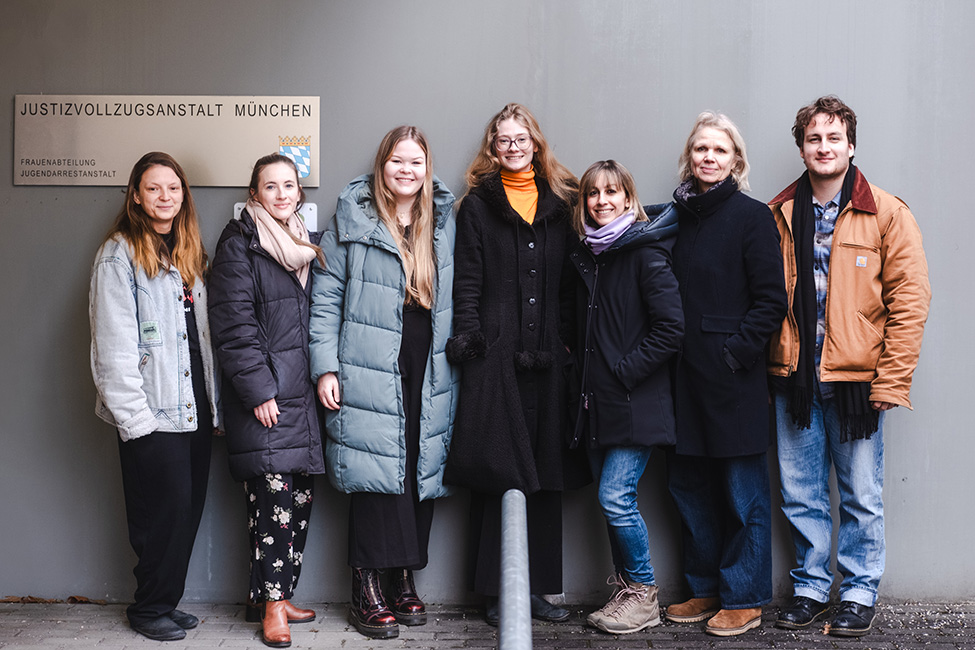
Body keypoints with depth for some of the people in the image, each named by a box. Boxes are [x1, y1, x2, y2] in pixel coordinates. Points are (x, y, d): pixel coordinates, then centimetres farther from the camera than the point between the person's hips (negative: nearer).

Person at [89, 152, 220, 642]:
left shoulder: (189, 253, 17)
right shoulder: (119, 254, -6)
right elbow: (113, 347, -11)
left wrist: (213, 402, 11)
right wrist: (134, 416, -16)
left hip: (195, 406, 7)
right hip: (152, 412, -7)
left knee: (189, 509, 8)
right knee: (166, 509, -4)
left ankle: (165, 602, 21)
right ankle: (149, 609, 12)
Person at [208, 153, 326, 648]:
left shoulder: (306, 245, 18)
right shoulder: (239, 245, -2)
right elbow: (235, 326, -9)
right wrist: (258, 390, -15)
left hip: (302, 392, 7)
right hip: (264, 395, -7)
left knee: (301, 496, 6)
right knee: (274, 496, -10)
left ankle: (271, 595, 16)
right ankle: (272, 605, -2)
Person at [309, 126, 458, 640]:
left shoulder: (444, 223, 14)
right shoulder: (352, 221, 2)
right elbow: (326, 297, 0)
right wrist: (325, 367, -6)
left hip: (430, 375, 4)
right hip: (370, 374, -4)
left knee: (422, 470, 5)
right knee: (376, 472, -8)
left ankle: (405, 580, 18)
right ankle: (367, 591, 2)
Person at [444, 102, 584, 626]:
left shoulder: (560, 203, 14)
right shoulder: (478, 206, 7)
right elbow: (466, 283, 2)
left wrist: (570, 343, 4)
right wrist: (468, 341, -8)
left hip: (546, 358, 3)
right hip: (496, 356, -3)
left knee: (545, 473, 5)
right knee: (497, 471, -2)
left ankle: (536, 588, 14)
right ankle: (496, 592, 6)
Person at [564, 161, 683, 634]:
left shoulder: (644, 252, -8)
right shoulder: (584, 256, 13)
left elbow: (671, 326, -15)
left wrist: (623, 370, -14)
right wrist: (580, 373, 12)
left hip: (635, 400, -7)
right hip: (595, 400, 7)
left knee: (615, 498, -10)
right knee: (612, 500, 9)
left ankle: (643, 593, 7)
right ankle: (625, 592, 21)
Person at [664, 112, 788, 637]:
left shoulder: (751, 216, -5)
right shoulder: (678, 216, 12)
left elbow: (771, 300, -9)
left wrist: (736, 350, -15)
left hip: (732, 378, -6)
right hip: (685, 376, 6)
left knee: (742, 491, 2)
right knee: (688, 484, 12)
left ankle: (743, 599, 14)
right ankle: (705, 588, 27)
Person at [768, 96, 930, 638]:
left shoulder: (887, 215, -2)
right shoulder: (779, 216, 8)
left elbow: (910, 300, -5)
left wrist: (891, 381, -11)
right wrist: (772, 363, 3)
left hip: (857, 378, -3)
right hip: (794, 377, 3)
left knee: (862, 496, 6)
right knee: (801, 495, 10)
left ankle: (861, 593, 21)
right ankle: (811, 587, 25)